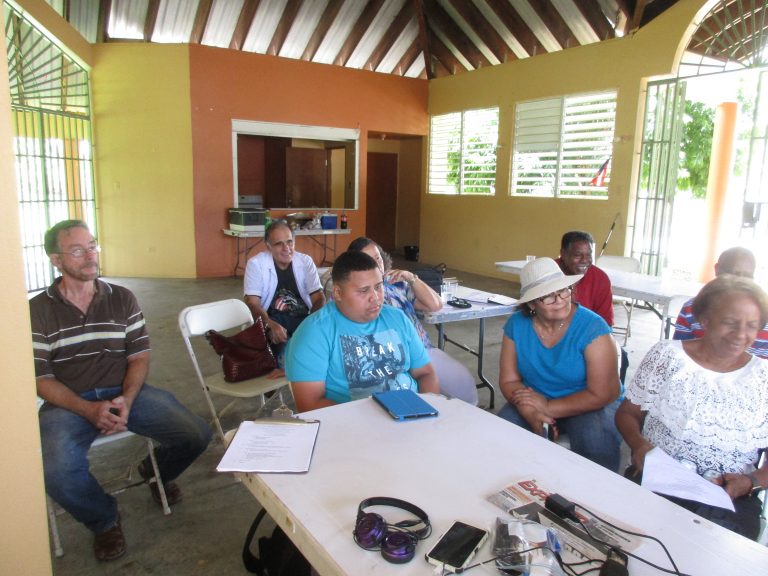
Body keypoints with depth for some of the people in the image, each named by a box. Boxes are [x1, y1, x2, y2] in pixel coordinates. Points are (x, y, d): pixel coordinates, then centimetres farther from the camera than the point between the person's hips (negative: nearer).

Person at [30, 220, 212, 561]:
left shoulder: (122, 299, 7)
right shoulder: (37, 311, 1)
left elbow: (139, 356, 5)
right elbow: (40, 378, -3)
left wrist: (126, 400, -14)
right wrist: (89, 410, -18)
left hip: (125, 392, 2)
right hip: (68, 402, -1)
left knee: (197, 434, -16)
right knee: (57, 472, -32)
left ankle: (155, 471, 21)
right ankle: (105, 520, 3)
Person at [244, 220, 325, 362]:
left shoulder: (306, 261, 1)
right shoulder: (256, 264, -5)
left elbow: (318, 298, -2)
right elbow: (253, 303, -11)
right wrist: (270, 325, -32)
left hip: (303, 318, 3)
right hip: (272, 318, -3)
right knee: (281, 344, -35)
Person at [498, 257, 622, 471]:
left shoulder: (592, 328, -20)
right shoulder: (516, 325, -9)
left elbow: (601, 395, -21)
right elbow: (509, 381, -7)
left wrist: (548, 408, -21)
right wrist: (531, 414, -26)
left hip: (587, 405, -2)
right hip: (536, 401, 3)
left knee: (594, 439, -33)